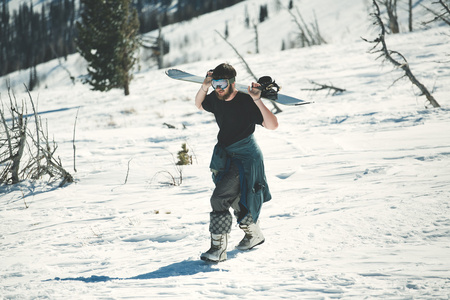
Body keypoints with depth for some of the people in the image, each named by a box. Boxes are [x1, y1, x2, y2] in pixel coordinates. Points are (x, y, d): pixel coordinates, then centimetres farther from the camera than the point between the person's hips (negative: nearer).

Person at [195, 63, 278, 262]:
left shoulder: (246, 102, -23)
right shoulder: (216, 99, -3)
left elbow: (272, 125, -28)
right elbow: (199, 105, 19)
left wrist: (257, 101, -38)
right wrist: (204, 87, -1)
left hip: (245, 158, -8)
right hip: (225, 156, 8)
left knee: (220, 199, -18)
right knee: (237, 199, 21)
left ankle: (218, 249, -14)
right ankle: (254, 234, 45)